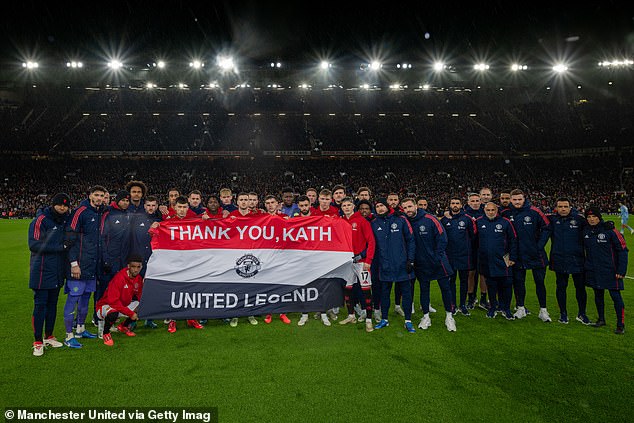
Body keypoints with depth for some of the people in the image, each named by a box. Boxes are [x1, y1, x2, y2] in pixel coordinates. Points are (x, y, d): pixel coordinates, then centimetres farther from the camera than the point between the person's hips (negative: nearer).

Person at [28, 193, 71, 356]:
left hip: (58, 271, 6)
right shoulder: (40, 220, -10)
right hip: (42, 271, -6)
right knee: (40, 305, 0)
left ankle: (49, 337, 27)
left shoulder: (66, 221, 9)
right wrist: (60, 247, -17)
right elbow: (34, 245, -17)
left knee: (52, 304, 14)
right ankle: (38, 342, 10)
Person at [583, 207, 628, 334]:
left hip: (610, 270, -5)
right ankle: (601, 319, 28)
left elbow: (623, 249, -8)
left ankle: (621, 324, 8)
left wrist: (621, 270, -11)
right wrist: (585, 266, 14)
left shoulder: (610, 230, -11)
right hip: (593, 271, 5)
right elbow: (584, 248, 18)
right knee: (598, 295, 14)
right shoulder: (586, 231, 3)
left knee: (615, 296, -2)